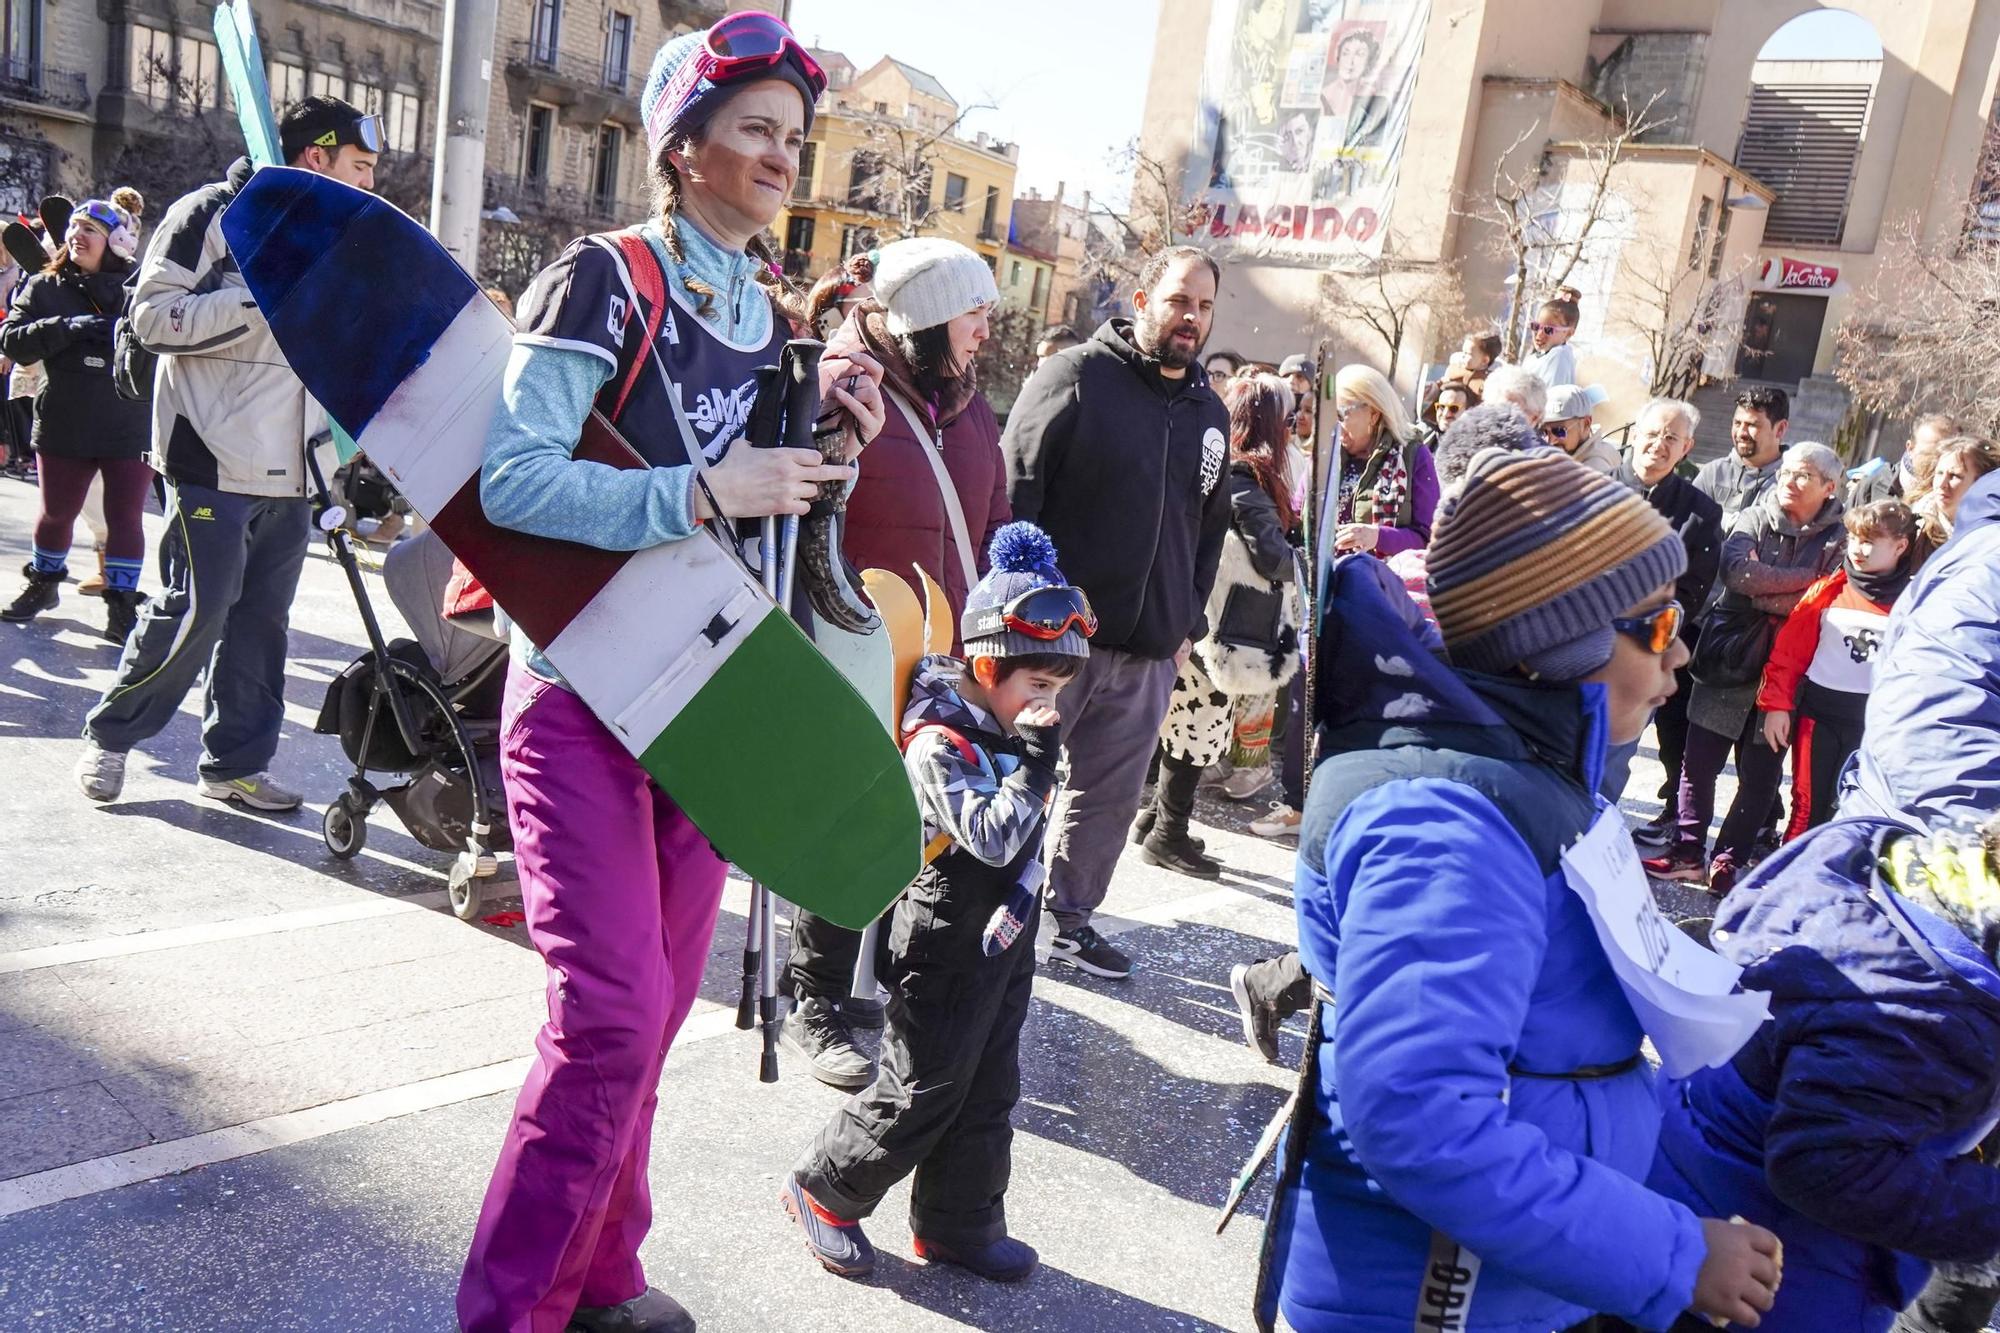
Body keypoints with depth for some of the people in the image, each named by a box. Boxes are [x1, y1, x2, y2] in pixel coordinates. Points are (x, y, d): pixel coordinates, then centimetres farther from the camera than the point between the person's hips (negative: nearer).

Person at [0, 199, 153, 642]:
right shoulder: (44, 287, 5)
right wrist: (66, 327, -19)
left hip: (131, 426, -2)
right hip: (65, 424, 2)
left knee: (125, 518, 1)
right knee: (57, 513, 15)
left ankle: (122, 608, 12)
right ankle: (43, 584, 39)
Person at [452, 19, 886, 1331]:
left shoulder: (773, 310, 12)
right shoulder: (605, 276, -9)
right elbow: (512, 475, -21)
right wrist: (705, 492, -25)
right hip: (585, 689, -6)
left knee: (655, 1011, 13)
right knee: (614, 1010, -13)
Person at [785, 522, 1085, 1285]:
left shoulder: (1004, 728, 5)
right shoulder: (939, 742, -21)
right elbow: (993, 836, -29)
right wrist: (1034, 759, -28)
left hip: (1003, 937, 9)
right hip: (946, 944, -8)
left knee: (989, 1091, 15)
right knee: (921, 1093, 2)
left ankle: (958, 1224, 30)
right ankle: (824, 1191, 24)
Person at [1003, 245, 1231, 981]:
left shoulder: (1210, 411, 14)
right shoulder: (1076, 377, -5)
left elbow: (1211, 525, 23)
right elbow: (1012, 496, -10)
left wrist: (1189, 620, 16)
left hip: (1150, 651, 6)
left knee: (1110, 797, 13)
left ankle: (1070, 918, 28)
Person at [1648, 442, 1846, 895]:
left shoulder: (1837, 540, -1)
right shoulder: (1753, 520, 3)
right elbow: (1735, 570, -15)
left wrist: (1759, 587, -14)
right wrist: (1805, 580, -15)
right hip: (1728, 658, 1)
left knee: (1760, 772, 5)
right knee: (1699, 762, 4)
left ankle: (1728, 862, 16)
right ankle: (1688, 853, 15)